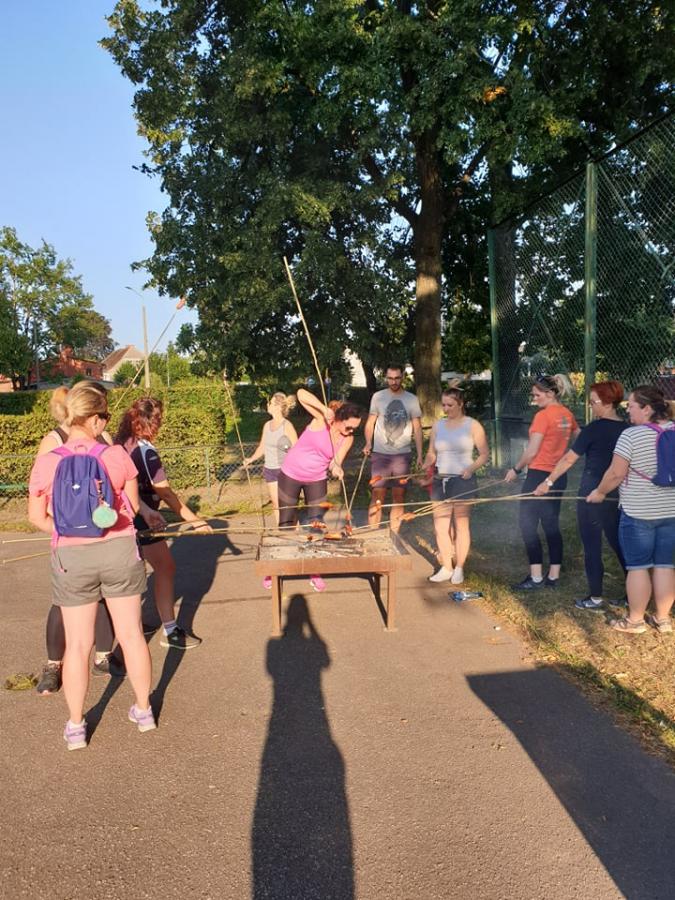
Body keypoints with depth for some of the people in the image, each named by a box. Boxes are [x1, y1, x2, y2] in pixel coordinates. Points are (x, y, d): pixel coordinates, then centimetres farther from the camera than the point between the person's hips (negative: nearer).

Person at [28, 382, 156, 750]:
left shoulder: (45, 464, -9)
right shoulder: (117, 455, -12)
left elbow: (37, 517, 1)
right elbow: (133, 505, -1)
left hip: (71, 558, 1)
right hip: (119, 551, 0)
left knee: (77, 643, 13)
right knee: (131, 634, 14)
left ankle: (76, 726, 26)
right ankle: (143, 709, 30)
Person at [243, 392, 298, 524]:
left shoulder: (287, 426, -11)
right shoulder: (267, 425, 7)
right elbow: (262, 446, 16)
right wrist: (251, 459, 7)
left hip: (284, 470, -6)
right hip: (269, 469, 6)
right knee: (276, 504, 12)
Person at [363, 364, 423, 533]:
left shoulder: (411, 399, 3)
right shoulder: (378, 397, 1)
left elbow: (417, 428, 5)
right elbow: (370, 423, 7)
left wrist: (420, 455, -1)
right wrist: (368, 443, -10)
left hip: (402, 455, 1)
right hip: (380, 454, -1)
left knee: (399, 496, 5)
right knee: (378, 494, -4)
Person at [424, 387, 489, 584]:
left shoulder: (472, 426, -2)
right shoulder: (438, 425, 10)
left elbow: (484, 454, -1)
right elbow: (431, 454, 14)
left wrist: (471, 468, -17)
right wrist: (425, 467, -5)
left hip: (463, 481, -4)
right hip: (440, 480, 4)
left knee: (461, 525, 3)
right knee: (440, 526, 5)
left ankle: (459, 568, 14)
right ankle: (446, 568, 16)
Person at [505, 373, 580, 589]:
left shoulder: (543, 416, -15)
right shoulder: (567, 415, 8)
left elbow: (531, 452, -15)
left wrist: (515, 469, -3)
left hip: (539, 475, -8)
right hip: (558, 476, 8)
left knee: (527, 523, 0)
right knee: (551, 525, 11)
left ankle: (536, 577, 0)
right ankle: (553, 576, 15)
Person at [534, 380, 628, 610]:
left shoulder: (595, 429, -15)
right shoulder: (627, 429, 4)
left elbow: (569, 458, -13)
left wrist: (548, 482, -7)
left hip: (592, 493, -6)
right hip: (617, 494, 6)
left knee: (592, 546, 4)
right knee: (618, 542, 16)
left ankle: (596, 598, 11)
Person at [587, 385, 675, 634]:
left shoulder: (631, 435, -15)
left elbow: (616, 474, -13)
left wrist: (599, 492, 3)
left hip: (638, 512, -5)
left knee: (638, 567, 3)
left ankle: (635, 620, 11)